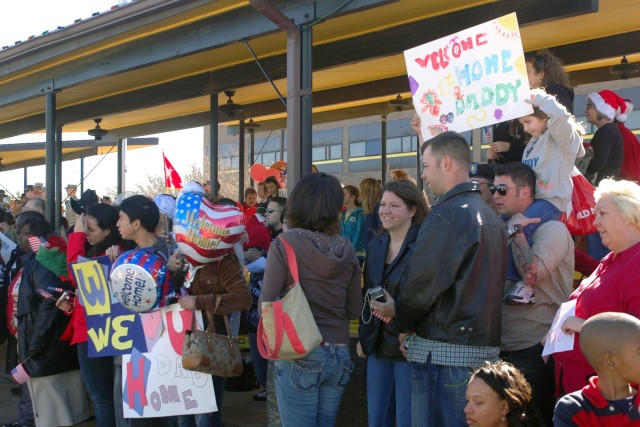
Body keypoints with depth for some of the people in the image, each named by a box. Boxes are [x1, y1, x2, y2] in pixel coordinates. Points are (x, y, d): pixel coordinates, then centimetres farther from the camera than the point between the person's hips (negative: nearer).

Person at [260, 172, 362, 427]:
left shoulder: (285, 244, -10)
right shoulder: (346, 250, 2)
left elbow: (267, 303, -11)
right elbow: (354, 310, 9)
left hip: (299, 355, -4)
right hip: (338, 355, 5)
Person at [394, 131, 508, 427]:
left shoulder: (447, 214, -15)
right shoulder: (490, 215, 13)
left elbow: (420, 283, -17)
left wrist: (404, 325, 1)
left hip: (444, 351, -9)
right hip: (485, 347, 9)